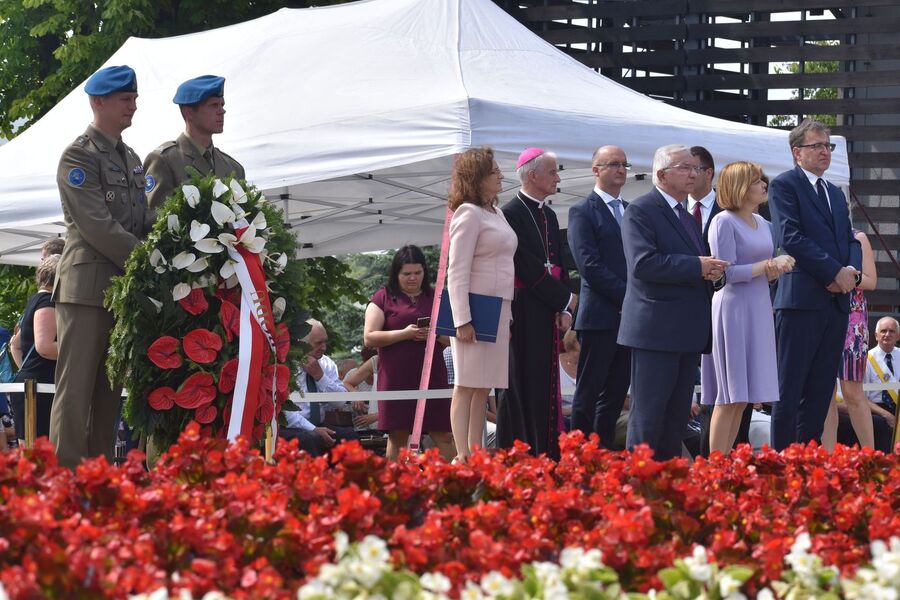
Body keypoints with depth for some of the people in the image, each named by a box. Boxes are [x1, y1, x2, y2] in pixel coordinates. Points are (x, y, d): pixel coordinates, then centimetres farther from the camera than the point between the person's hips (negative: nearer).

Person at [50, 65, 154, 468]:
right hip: (87, 287, -7)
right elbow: (97, 228, -14)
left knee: (110, 393, 7)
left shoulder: (132, 159, 19)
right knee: (76, 390, -8)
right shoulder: (78, 156, -6)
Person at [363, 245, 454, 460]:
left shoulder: (435, 298, 15)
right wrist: (404, 334, -13)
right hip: (397, 377, -2)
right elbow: (369, 338, -3)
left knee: (444, 435, -4)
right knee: (398, 437, -2)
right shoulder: (384, 298, 6)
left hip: (432, 375, 2)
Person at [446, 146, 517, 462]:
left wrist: (508, 317, 16)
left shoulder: (496, 214, 16)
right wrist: (462, 321, -20)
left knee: (483, 388, 9)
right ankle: (463, 457, -7)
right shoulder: (469, 214, -10)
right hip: (476, 311, -8)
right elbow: (457, 272, -15)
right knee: (467, 386, -7)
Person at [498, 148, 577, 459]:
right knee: (523, 384, -7)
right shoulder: (512, 213, -11)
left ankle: (546, 454, 12)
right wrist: (564, 299, -12)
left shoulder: (548, 215, 17)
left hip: (548, 313, 8)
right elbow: (526, 267, -16)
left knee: (545, 385, 9)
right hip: (524, 313, -8)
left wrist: (563, 309, 3)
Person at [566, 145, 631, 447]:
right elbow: (589, 265, -12)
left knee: (615, 395, 8)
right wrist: (627, 297, -15)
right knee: (588, 394, -3)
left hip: (630, 317, 6)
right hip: (600, 317, -6)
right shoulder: (583, 212, -3)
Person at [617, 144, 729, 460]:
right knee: (648, 414, -7)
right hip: (656, 328, -9)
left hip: (687, 332, 9)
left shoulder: (686, 216, 21)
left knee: (677, 417, 10)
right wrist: (697, 266, -20)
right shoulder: (641, 210, -8)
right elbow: (643, 263, -20)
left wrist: (709, 269, 3)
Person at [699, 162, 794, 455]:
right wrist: (769, 266, -13)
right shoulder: (724, 222, -9)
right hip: (732, 310, -8)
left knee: (742, 399, 6)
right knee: (729, 397, -8)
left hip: (759, 312, 8)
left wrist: (779, 266, -4)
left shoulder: (761, 223, 15)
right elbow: (726, 271, -14)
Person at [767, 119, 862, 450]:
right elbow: (791, 237, -12)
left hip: (837, 299, 7)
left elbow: (850, 240, 19)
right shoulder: (785, 185, -1)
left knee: (821, 388, 7)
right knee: (790, 386, -6)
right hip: (802, 297, -7)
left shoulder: (836, 193, 23)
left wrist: (852, 270, -4)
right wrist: (835, 272, -14)